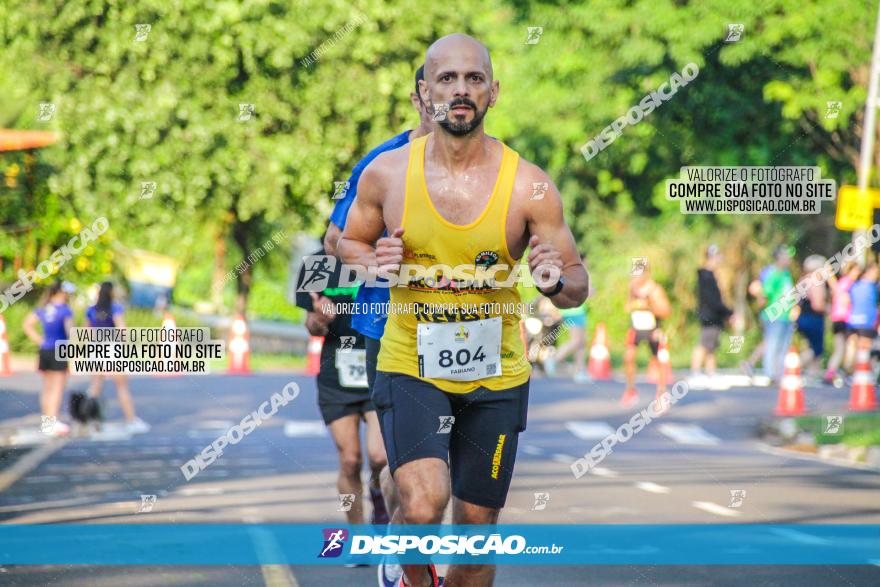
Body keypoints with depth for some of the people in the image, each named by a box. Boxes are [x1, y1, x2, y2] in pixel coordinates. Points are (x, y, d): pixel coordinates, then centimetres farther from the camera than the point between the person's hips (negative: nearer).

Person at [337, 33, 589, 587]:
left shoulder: (528, 184, -9)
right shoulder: (386, 174, -6)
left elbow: (578, 286, -2)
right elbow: (347, 245, 11)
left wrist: (556, 280, -26)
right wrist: (376, 263, -12)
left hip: (496, 375, 1)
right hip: (411, 368, -1)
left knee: (477, 527, 10)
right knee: (423, 505, -21)